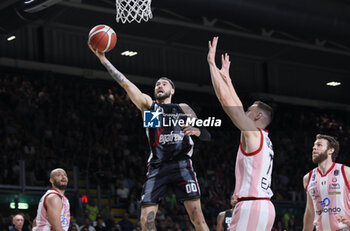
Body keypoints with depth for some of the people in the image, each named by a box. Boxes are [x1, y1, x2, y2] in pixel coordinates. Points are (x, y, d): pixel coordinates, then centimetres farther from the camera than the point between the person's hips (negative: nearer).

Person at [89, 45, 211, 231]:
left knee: (197, 216, -13)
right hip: (157, 167, 1)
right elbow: (125, 83, 8)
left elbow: (207, 136, 13)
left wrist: (196, 130, -11)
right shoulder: (148, 104, 17)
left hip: (181, 165, -1)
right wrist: (103, 59, 0)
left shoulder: (183, 109, 17)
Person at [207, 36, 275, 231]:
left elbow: (225, 99, -11)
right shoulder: (264, 138, 18)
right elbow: (238, 109, 29)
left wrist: (212, 63, -5)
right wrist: (226, 77, 36)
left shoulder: (252, 133, -6)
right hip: (265, 207, 10)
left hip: (251, 207, -10)